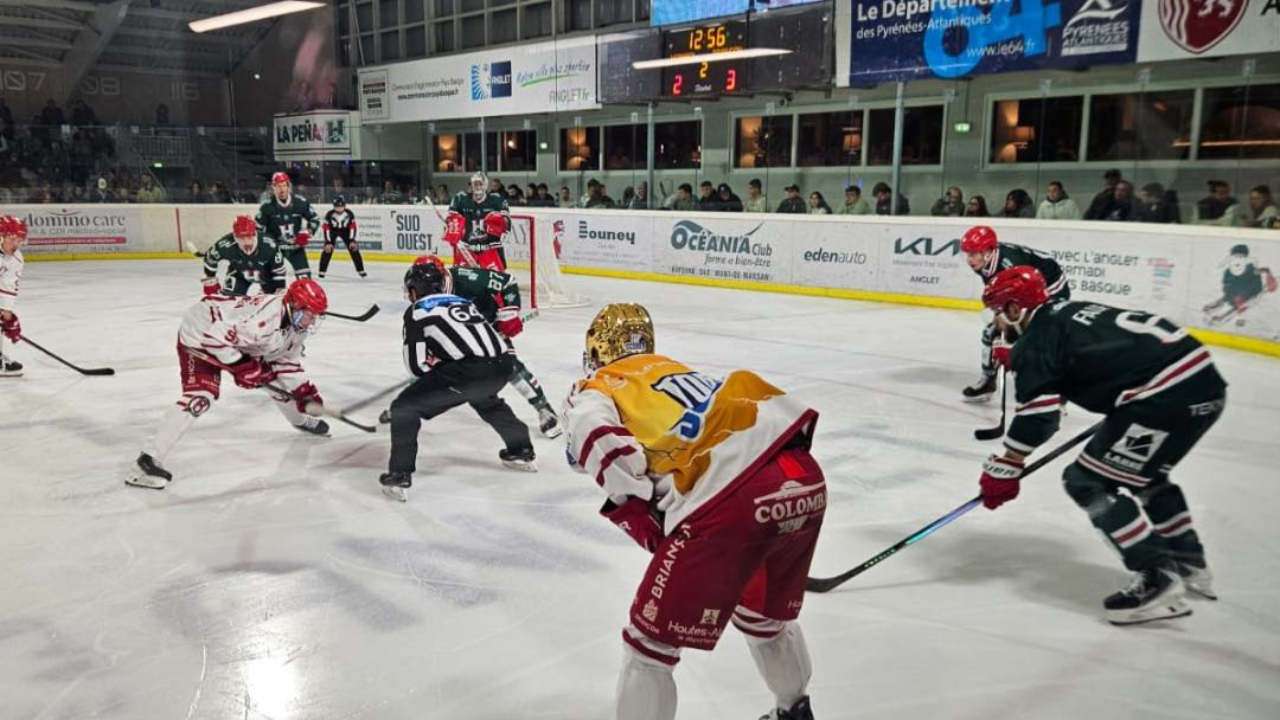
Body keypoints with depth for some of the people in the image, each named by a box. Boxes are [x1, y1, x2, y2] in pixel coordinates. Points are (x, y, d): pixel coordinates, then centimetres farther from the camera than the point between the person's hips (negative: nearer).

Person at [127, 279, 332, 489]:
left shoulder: (297, 324, -9)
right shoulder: (264, 318, -38)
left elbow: (288, 361, 4)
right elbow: (215, 337, -37)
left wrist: (306, 393, -3)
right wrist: (242, 367, -31)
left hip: (238, 339, 9)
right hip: (200, 335, -9)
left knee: (271, 376, 12)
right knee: (199, 397, -25)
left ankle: (301, 420, 42)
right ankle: (148, 460, -27)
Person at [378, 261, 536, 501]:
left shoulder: (417, 311, 10)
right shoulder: (462, 302, 28)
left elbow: (417, 365, 4)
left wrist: (433, 366, 25)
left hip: (467, 372, -7)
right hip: (502, 365, 7)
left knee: (404, 407, 9)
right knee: (485, 399, 41)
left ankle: (399, 476, 2)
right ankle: (522, 452, 50)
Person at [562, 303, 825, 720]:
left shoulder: (593, 392, 12)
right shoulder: (676, 370, 31)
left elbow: (598, 438, -9)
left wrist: (637, 515, 3)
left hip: (731, 502, -7)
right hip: (804, 481, 8)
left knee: (650, 642, 11)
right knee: (766, 617, 34)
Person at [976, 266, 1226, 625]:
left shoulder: (1034, 342, -4)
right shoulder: (1070, 312, 22)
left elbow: (1037, 413, -12)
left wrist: (1004, 469, -5)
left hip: (1169, 394, -10)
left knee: (1089, 481, -2)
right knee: (1143, 472, 29)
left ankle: (1159, 578, -3)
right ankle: (1190, 564, 37)